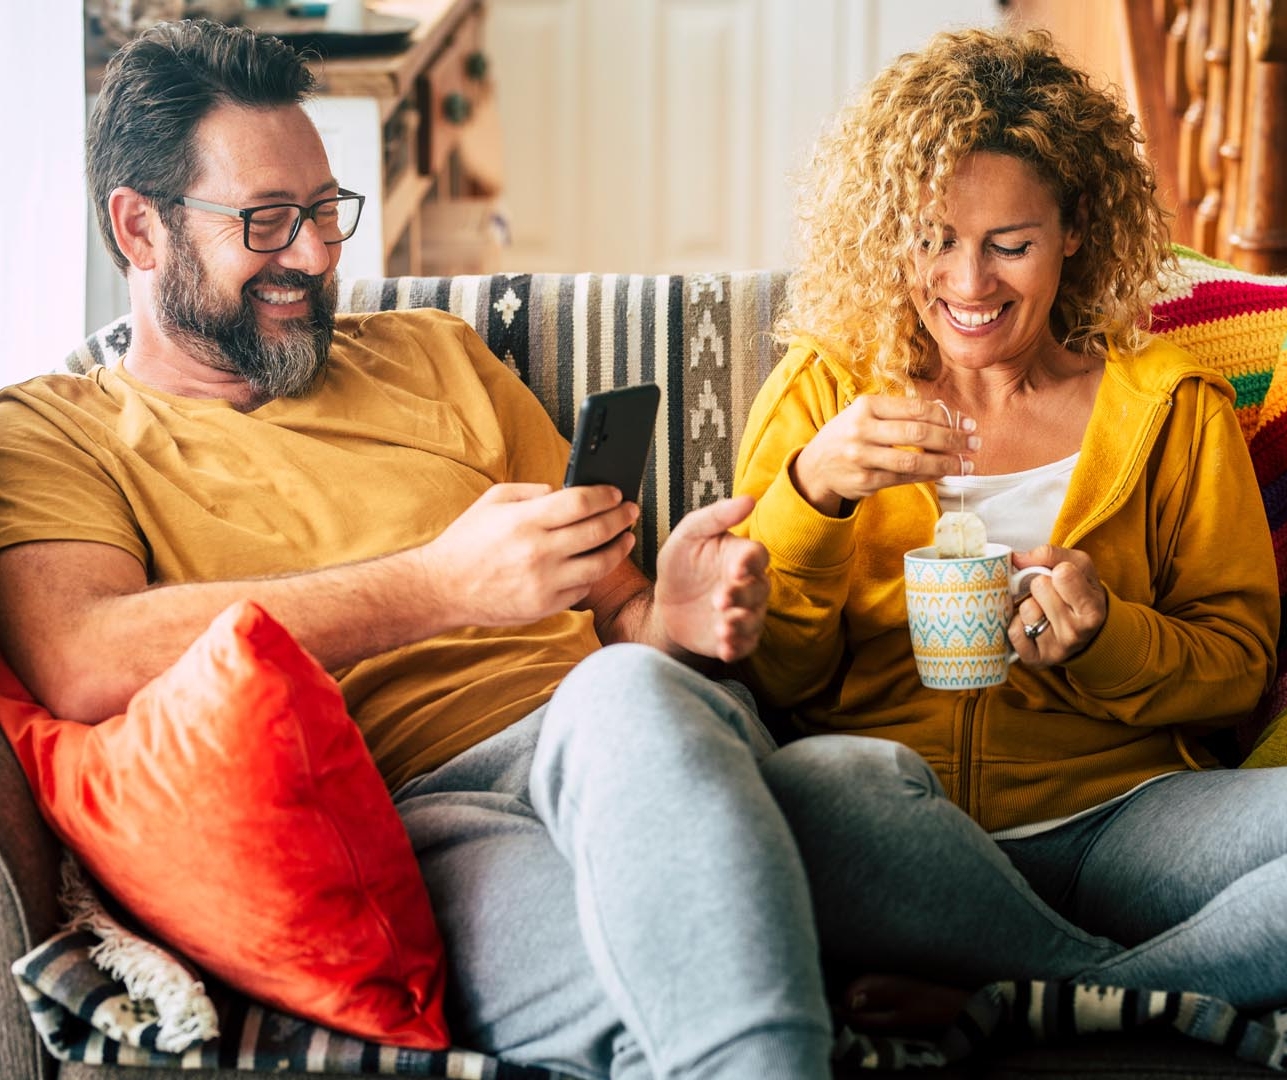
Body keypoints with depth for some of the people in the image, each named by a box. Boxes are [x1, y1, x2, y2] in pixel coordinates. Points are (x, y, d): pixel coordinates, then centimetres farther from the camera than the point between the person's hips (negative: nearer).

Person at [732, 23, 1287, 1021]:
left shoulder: (1171, 407, 13)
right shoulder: (823, 394, 11)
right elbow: (767, 679, 4)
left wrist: (1102, 641, -11)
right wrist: (811, 491, -14)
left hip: (1114, 819, 1)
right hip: (895, 857, -1)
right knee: (835, 780, -37)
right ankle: (1143, 998, -22)